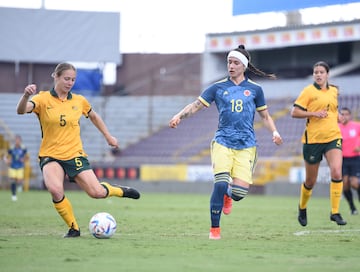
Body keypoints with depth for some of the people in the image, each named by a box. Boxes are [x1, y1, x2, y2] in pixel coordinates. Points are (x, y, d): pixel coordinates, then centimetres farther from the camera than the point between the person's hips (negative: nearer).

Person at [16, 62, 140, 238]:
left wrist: (108, 136, 28)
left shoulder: (79, 101, 4)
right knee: (55, 190, -31)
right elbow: (21, 110, -25)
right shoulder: (43, 99, -6)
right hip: (50, 156, -2)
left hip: (75, 154, 2)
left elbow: (94, 116, 25)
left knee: (97, 193, -10)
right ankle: (73, 228, -9)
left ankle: (120, 191, 26)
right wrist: (26, 96, -45)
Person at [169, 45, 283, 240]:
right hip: (222, 143, 0)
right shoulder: (218, 88, 7)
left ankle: (228, 195, 28)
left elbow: (265, 116, 15)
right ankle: (214, 229, -3)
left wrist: (274, 132, -2)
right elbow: (196, 105, 4)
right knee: (220, 184, -19)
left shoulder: (254, 89, 9)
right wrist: (179, 116, -13)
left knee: (240, 191, -13)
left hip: (246, 146, 1)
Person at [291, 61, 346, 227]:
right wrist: (314, 114, -18)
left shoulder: (334, 91, 12)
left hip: (333, 137, 3)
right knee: (310, 181, 7)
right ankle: (302, 208, 35)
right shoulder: (309, 91, -4)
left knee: (336, 172, -19)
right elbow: (294, 112, -8)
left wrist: (335, 116, 12)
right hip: (313, 139, -3)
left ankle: (335, 212, -13)